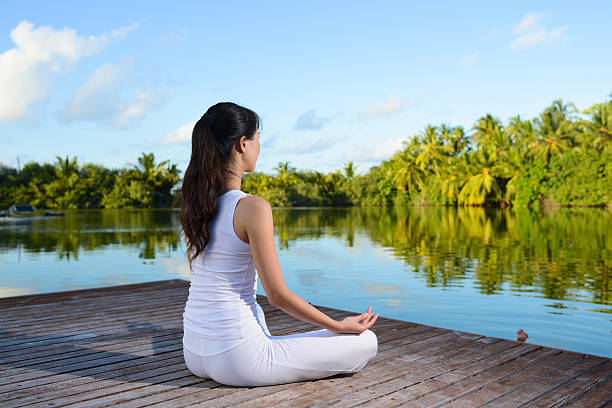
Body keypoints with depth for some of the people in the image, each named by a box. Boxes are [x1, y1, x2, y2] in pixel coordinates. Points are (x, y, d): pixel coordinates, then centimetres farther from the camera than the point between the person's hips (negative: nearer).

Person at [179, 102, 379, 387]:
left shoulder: (193, 202, 1)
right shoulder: (253, 207, -22)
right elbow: (277, 295, -17)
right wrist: (341, 326, -5)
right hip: (235, 359, -9)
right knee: (366, 342, 1)